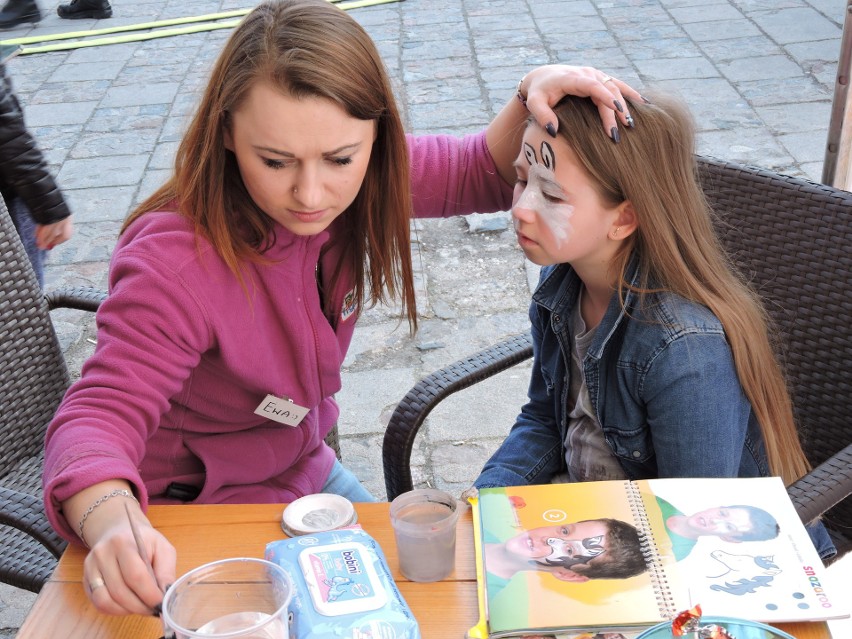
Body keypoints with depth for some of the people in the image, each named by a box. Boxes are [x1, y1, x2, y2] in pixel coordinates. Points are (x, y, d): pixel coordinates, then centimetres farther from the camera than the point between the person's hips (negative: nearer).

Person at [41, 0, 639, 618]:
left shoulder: (354, 183, -16)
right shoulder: (176, 264, -35)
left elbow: (481, 174, -4)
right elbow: (98, 415, -34)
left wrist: (531, 93, -24)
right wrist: (114, 524, -55)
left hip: (303, 470, 6)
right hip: (200, 516, -6)